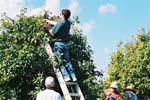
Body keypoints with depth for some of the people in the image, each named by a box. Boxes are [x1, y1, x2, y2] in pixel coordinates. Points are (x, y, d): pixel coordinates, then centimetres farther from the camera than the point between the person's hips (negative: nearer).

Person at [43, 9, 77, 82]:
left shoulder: (60, 23, -14)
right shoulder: (68, 23, 9)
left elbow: (53, 34, -9)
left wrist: (49, 30, 12)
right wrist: (48, 21, 34)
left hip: (59, 43, -7)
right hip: (65, 44, 7)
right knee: (67, 61, 11)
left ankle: (66, 76, -9)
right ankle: (73, 77, 6)